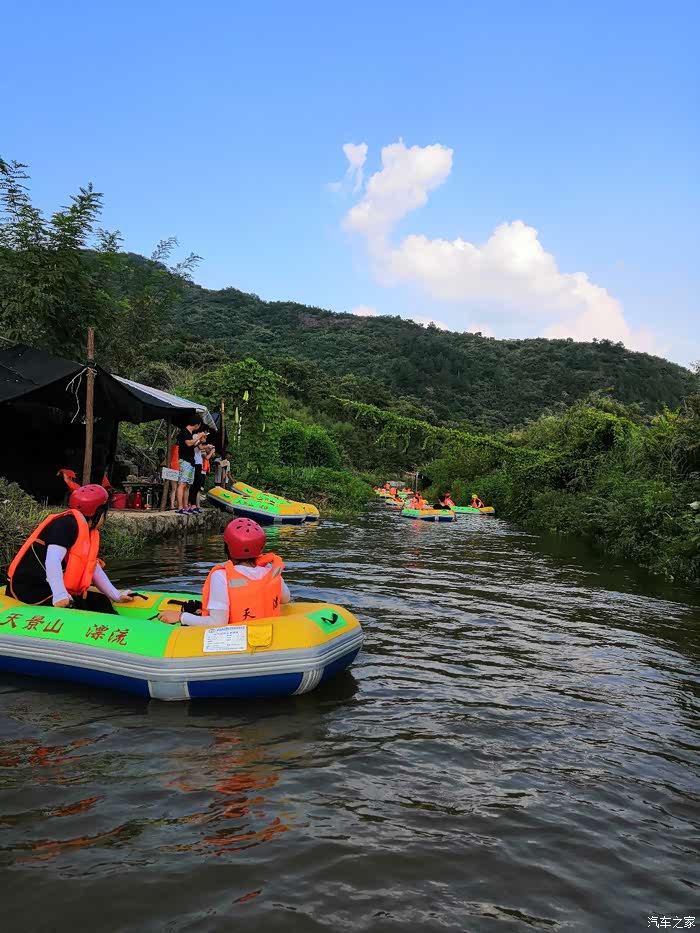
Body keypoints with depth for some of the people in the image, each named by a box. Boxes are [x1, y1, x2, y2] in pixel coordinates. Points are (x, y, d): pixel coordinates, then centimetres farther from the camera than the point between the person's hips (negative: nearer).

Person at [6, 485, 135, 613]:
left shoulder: (88, 532, 13)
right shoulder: (67, 524, -16)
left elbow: (94, 570, 14)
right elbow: (53, 561, -29)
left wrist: (116, 596, 10)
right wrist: (60, 595, -36)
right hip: (31, 590, -10)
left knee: (101, 602, 5)